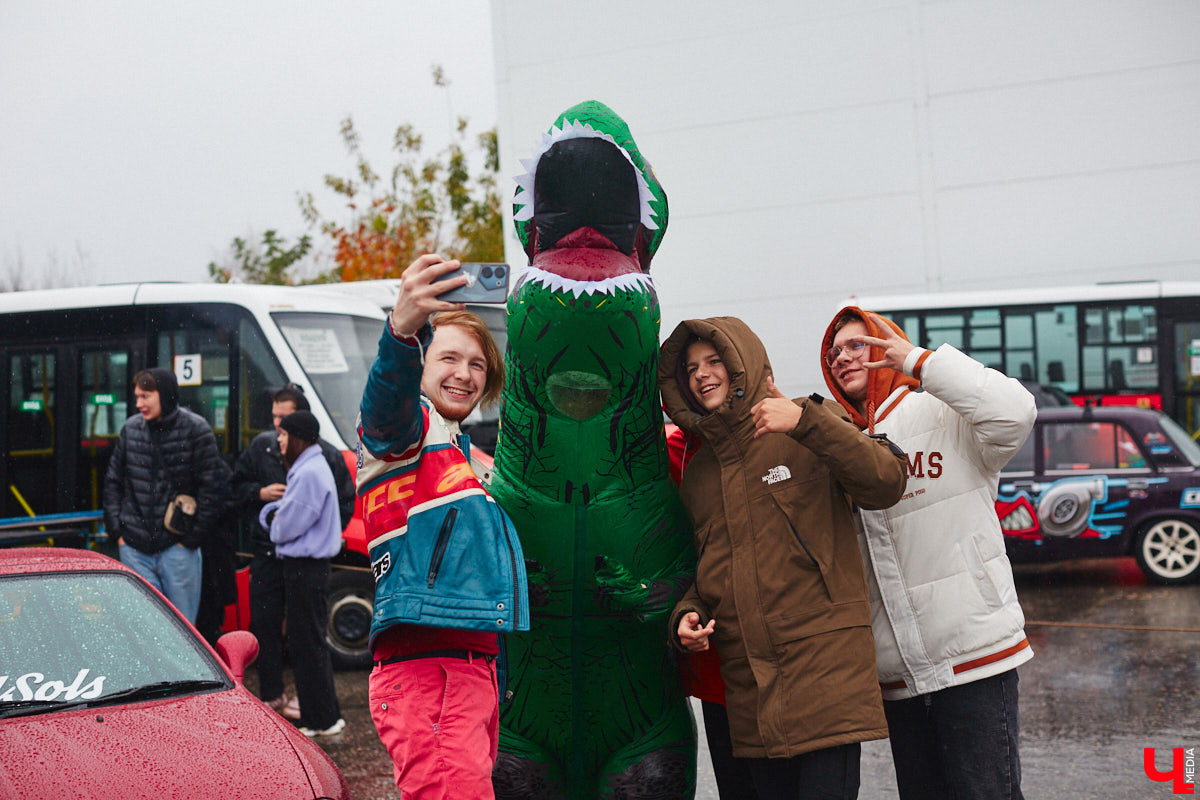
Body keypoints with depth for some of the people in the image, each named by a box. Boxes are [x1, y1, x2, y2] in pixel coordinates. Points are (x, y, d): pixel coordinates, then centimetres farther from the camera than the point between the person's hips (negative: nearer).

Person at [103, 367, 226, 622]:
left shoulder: (195, 429, -6)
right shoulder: (131, 428, 6)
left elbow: (213, 488, -7)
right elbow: (113, 481, 14)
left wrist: (192, 538, -9)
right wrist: (116, 530, 5)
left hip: (177, 547, -3)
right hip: (134, 548, 3)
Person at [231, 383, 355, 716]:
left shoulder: (326, 454, -3)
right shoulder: (261, 446, 5)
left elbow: (345, 502, 4)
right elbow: (237, 486, 16)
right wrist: (260, 493, -5)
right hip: (267, 552, 3)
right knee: (265, 625, 5)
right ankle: (272, 696, 16)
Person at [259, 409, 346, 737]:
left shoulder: (310, 473, -19)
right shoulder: (308, 468, 15)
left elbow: (287, 528, -19)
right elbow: (276, 516, 18)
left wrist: (275, 520, 1)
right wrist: (275, 513, -2)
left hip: (305, 570, -11)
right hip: (302, 566, 11)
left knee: (308, 645, -4)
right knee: (307, 643, 16)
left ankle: (322, 720, 2)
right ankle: (323, 716, 23)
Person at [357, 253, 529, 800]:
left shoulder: (469, 456, 30)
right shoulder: (410, 427, 3)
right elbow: (390, 393, -24)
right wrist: (403, 330, -44)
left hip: (479, 663, 9)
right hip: (419, 660, -9)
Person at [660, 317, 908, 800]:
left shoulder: (808, 433, 2)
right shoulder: (696, 472, 17)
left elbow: (886, 485, -13)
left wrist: (806, 421, -19)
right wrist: (686, 615, 4)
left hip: (825, 656, -5)